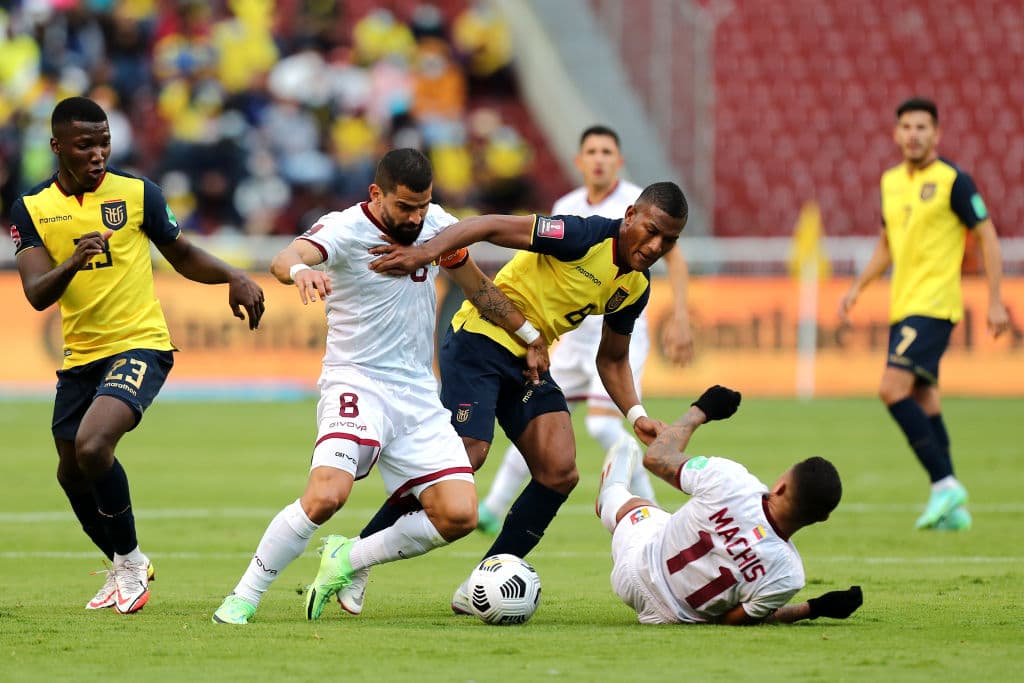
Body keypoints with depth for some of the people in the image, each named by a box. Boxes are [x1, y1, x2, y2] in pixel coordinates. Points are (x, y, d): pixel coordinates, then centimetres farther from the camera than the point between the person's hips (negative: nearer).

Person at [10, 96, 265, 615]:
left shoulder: (136, 193, -3)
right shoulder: (31, 209, -1)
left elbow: (183, 256, 10)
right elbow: (36, 294, -11)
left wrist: (233, 277, -7)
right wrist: (72, 264, -31)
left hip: (139, 345, -4)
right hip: (80, 356, 4)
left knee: (92, 445, -26)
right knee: (71, 475, 12)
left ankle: (129, 558, -4)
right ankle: (124, 570, 37)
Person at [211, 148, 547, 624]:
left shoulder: (435, 225, 5)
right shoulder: (346, 229, -13)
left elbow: (477, 286, 22)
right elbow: (286, 259, -34)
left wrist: (529, 339, 29)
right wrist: (299, 270, -58)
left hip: (418, 393, 6)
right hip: (356, 383, -6)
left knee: (459, 516, -10)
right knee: (327, 494, -29)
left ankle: (347, 559, 11)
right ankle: (243, 599, -14)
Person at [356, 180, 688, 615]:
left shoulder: (636, 287, 5)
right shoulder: (585, 236, -19)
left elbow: (612, 359, 18)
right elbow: (492, 226, -25)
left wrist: (635, 415, 2)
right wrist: (427, 252, -39)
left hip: (529, 364, 8)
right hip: (481, 339, -8)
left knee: (559, 473, -6)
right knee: (466, 455, -22)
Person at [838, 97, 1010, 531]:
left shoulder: (952, 181, -8)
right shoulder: (891, 182, 13)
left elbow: (987, 236, -6)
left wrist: (995, 301, -10)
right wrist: (857, 288, 14)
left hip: (933, 305, -8)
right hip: (902, 306, 8)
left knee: (893, 389, -19)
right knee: (923, 402, 8)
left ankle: (944, 484, -14)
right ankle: (952, 508, 12)